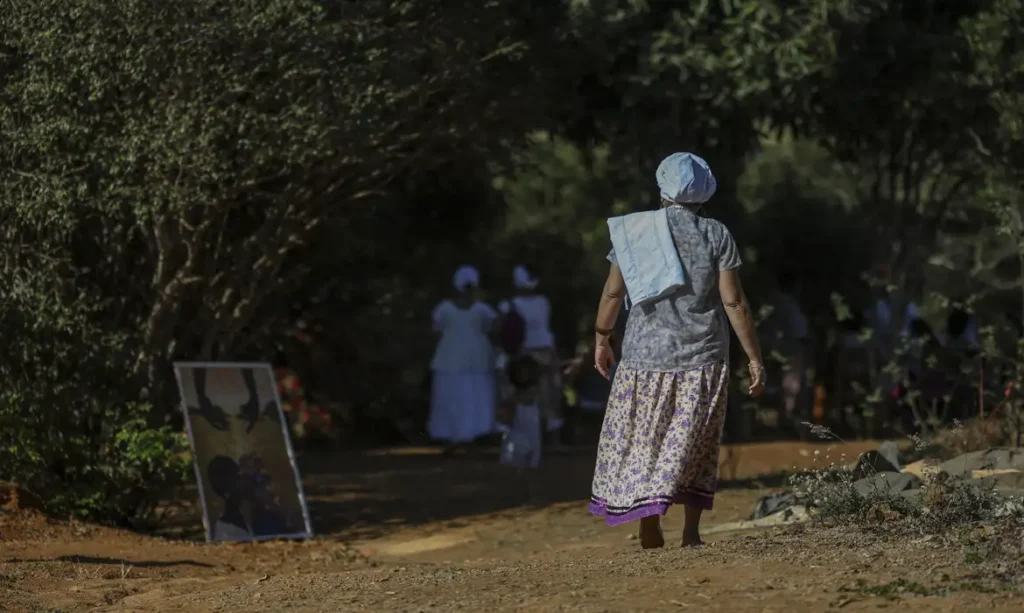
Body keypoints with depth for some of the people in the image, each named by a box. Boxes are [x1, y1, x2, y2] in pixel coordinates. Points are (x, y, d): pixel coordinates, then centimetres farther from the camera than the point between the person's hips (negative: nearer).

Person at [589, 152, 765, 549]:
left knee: (641, 441, 11)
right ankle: (691, 530, 4)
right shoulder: (715, 236, -3)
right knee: (694, 445, 10)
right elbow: (734, 302, -6)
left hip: (645, 355, 0)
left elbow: (612, 293, 2)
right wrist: (755, 358, -1)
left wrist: (600, 338, 17)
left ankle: (650, 526, 2)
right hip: (702, 357, 0)